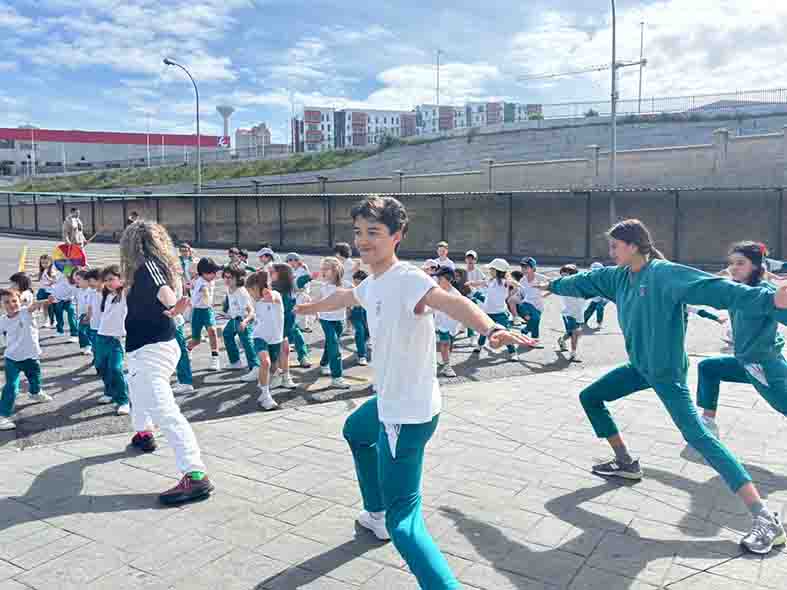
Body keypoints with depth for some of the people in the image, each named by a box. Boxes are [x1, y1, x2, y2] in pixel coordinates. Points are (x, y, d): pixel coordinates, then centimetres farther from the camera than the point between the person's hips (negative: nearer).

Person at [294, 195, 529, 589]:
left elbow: (452, 302, -41)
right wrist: (310, 307, 48)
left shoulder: (407, 279, -22)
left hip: (409, 412, -10)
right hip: (389, 402, 10)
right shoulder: (372, 283, 6)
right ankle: (377, 514, 53)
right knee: (355, 431, 38)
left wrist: (490, 329, -62)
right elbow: (344, 297, 29)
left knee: (403, 522, -14)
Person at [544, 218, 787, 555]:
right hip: (639, 367, 9)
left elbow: (713, 289, -33)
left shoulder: (664, 274, -22)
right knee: (590, 397, 16)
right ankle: (626, 464, 28)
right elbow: (587, 281, 20)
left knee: (698, 436, -18)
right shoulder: (618, 277, 2)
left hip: (667, 372, -9)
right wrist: (554, 286, 37)